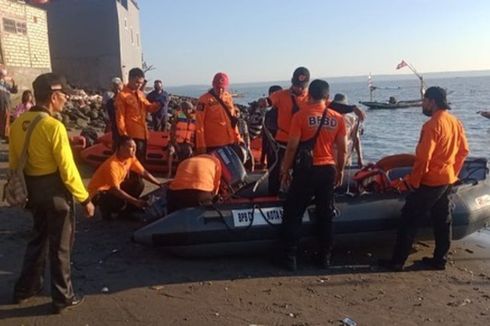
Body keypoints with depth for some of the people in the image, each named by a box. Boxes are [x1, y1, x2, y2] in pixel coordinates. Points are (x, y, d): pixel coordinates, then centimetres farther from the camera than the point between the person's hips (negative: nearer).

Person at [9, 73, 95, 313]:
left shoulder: (19, 123, 2)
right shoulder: (54, 126, -22)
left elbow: (14, 162, 10)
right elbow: (67, 170, -21)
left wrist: (24, 188, 22)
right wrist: (85, 199, -12)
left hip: (32, 189, 7)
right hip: (54, 190, -7)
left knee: (38, 238, 25)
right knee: (60, 246, 7)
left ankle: (26, 288, 37)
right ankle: (63, 298, 20)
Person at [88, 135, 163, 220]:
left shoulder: (130, 158, -9)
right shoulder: (112, 165, -32)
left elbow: (144, 173, -1)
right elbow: (116, 190, -33)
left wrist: (160, 184, -10)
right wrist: (136, 201, -35)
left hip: (115, 187, 8)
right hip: (98, 192, -8)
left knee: (139, 184, -9)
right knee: (120, 202, -35)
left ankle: (125, 211, 7)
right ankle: (105, 209, -1)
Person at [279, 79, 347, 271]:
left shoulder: (301, 116, -9)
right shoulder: (337, 118, 1)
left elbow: (292, 147, -10)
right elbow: (342, 149, 4)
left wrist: (285, 170, 0)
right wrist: (340, 170, 18)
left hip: (305, 170, -3)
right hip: (328, 170, 4)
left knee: (293, 214, 7)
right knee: (326, 215, 12)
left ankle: (291, 257, 7)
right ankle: (325, 257, 19)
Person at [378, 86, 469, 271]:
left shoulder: (432, 125, -20)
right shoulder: (456, 122, 6)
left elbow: (423, 158, -22)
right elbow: (463, 151, 13)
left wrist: (411, 182, -15)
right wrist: (453, 172, 21)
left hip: (430, 181, -8)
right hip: (448, 180, 9)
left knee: (410, 220, -2)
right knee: (442, 220, 15)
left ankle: (397, 261, 3)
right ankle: (439, 259, 24)